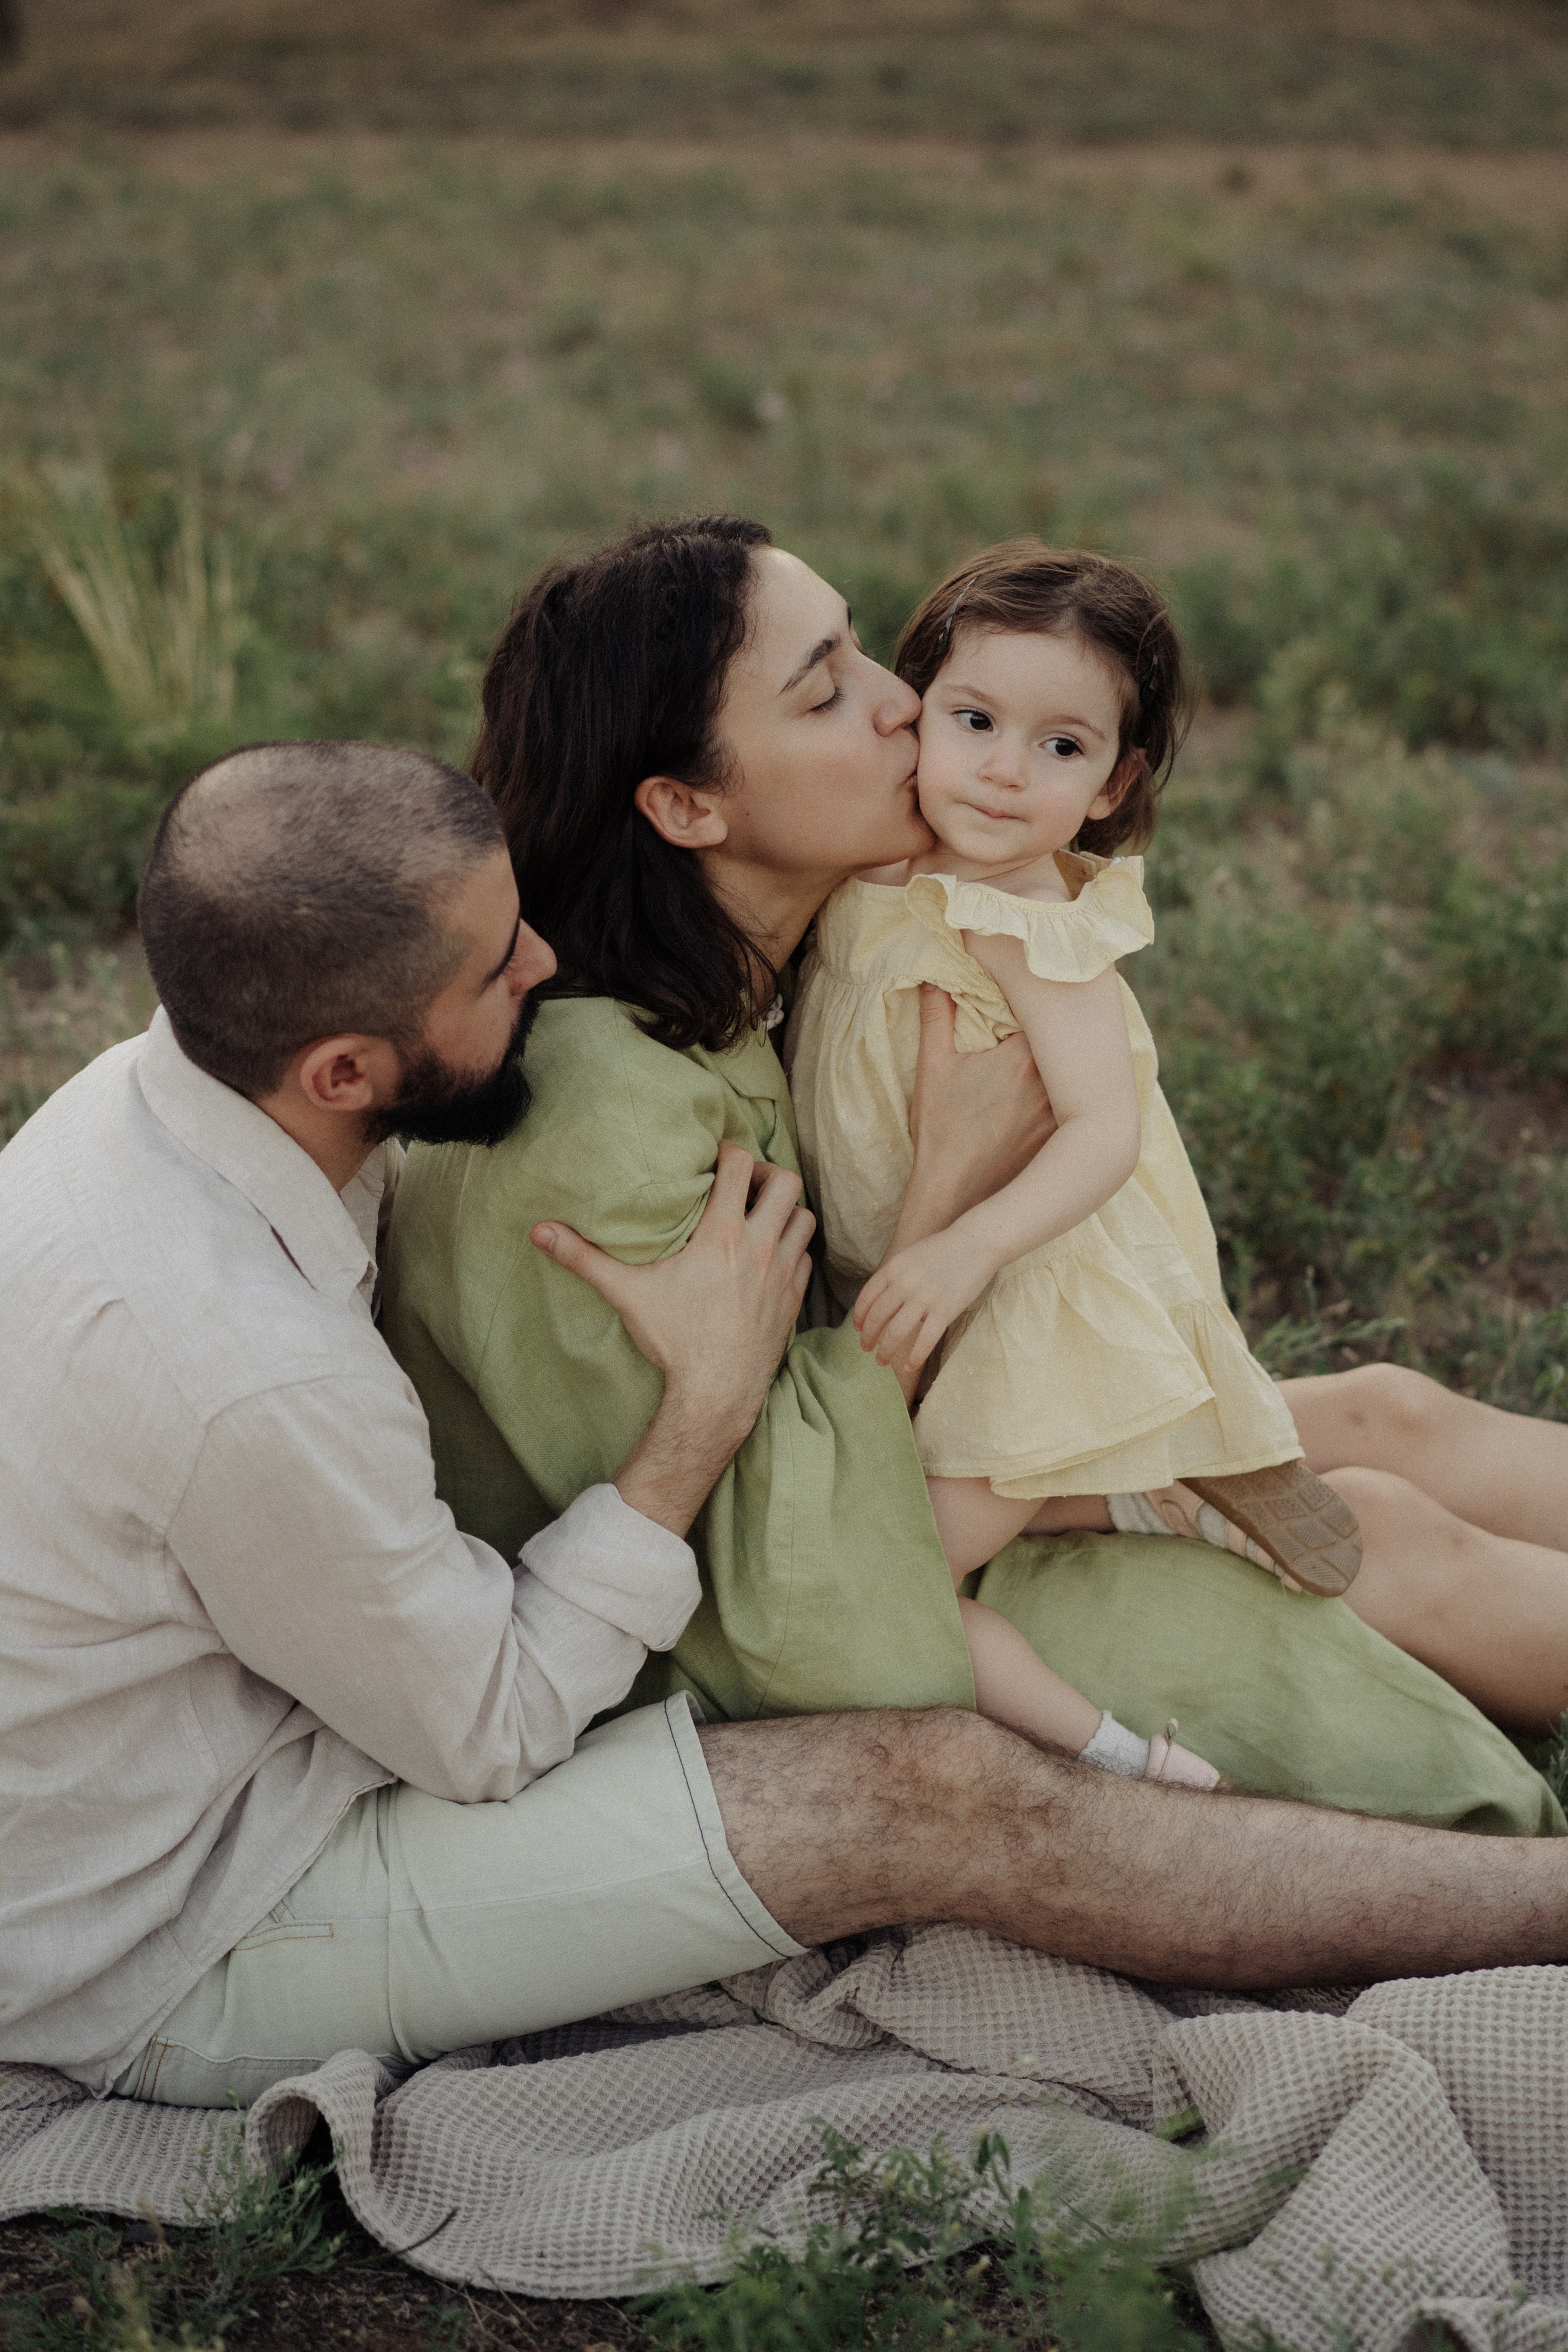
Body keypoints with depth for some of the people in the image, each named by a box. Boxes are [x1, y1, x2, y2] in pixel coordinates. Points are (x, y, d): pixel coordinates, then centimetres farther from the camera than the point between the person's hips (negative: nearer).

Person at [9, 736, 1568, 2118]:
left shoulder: (162, 1088, -9)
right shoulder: (251, 1374, -37)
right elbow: (494, 1730, -21)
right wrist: (711, 1399, -20)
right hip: (166, 1961, -8)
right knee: (929, 1799, -16)